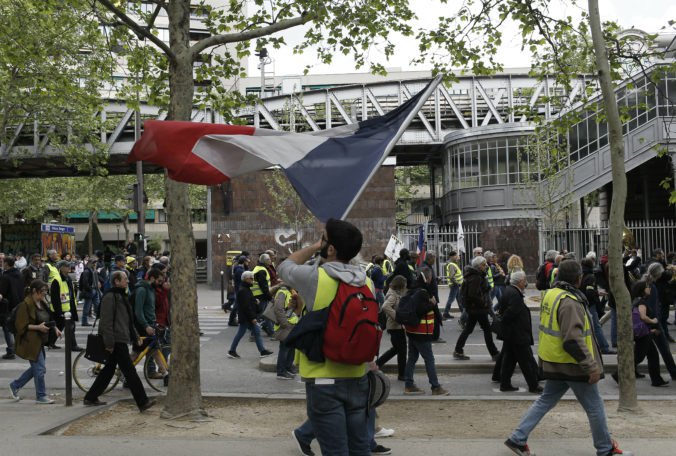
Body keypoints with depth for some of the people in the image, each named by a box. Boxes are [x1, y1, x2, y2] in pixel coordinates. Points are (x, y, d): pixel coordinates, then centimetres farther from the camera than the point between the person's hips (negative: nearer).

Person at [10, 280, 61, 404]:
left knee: (36, 368, 16)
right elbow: (21, 325, -18)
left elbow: (47, 319, 21)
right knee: (40, 368, -4)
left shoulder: (42, 303, 10)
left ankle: (15, 386, 31)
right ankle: (41, 396, 9)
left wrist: (54, 328, 4)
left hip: (40, 341, 9)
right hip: (31, 342, -9)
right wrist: (37, 327, -25)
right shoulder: (25, 305, -16)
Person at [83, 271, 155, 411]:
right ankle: (142, 402, -7)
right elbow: (107, 321, -19)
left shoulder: (121, 296, 18)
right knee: (129, 371, -8)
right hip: (117, 341, -10)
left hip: (121, 340, 10)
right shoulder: (110, 297, -14)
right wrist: (109, 343, -20)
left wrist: (136, 336, 23)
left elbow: (128, 320, 26)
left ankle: (91, 397, 24)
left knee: (109, 368, 15)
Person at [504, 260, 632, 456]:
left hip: (553, 362, 9)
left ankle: (518, 438, 12)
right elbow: (573, 341, -29)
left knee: (545, 401, 16)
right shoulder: (569, 302, -24)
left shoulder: (550, 294, 6)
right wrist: (591, 367, -24)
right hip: (572, 364, -9)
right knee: (594, 406, 8)